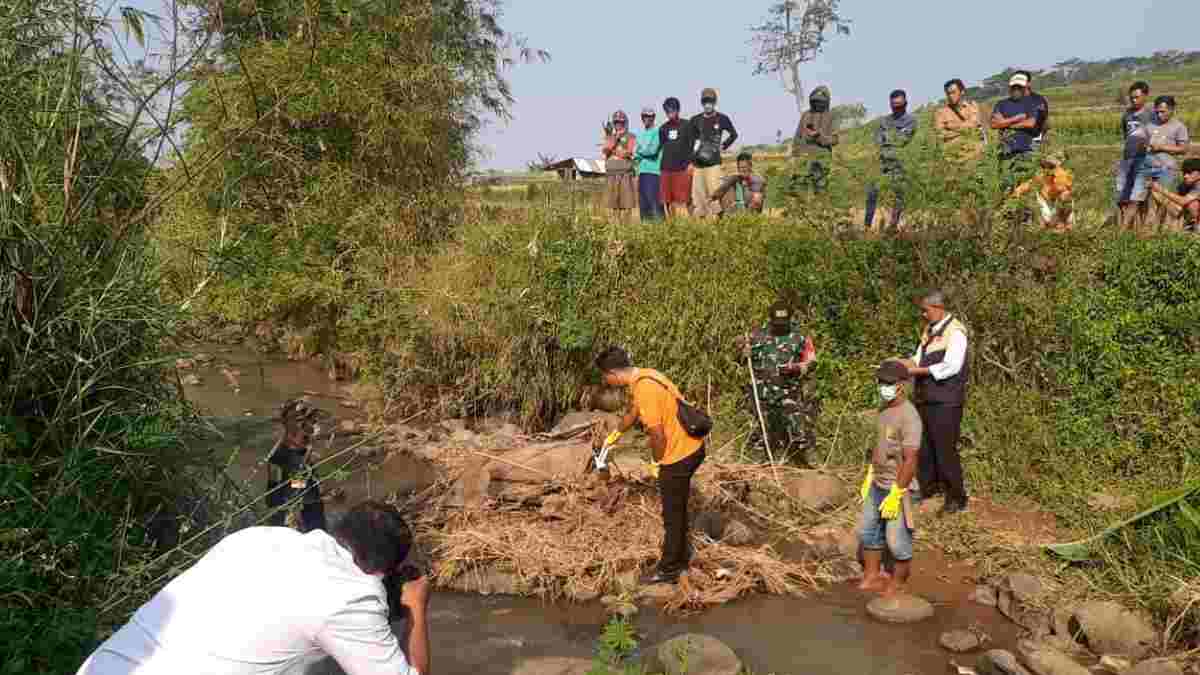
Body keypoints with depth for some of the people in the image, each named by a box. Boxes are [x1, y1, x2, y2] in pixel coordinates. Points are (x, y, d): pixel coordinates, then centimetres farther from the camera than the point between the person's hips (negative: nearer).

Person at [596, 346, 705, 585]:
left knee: (672, 515, 6)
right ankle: (681, 556, 38)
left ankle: (669, 570, 20)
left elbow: (658, 435, -25)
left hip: (679, 455, -9)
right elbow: (633, 412, 25)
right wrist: (615, 434, 41)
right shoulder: (642, 377, 6)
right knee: (677, 509, 23)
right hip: (690, 447, 9)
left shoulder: (644, 389, -26)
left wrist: (656, 462, -7)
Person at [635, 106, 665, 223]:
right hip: (641, 170, 7)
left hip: (653, 170, -7)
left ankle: (659, 221, -12)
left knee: (653, 199, -14)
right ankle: (646, 223, 9)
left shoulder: (657, 132, 0)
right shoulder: (640, 134, 20)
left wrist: (641, 151, 2)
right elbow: (636, 154, 15)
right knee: (642, 201, 5)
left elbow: (653, 150, -12)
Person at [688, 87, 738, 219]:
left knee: (714, 193, -12)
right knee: (698, 193, 3)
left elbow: (734, 134, 18)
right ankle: (700, 218, 9)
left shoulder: (722, 119, 5)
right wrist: (690, 162, 5)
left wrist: (723, 146, 6)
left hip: (713, 163, -3)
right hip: (697, 163, 3)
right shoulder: (695, 120, 10)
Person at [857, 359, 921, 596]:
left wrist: (896, 494, -22)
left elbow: (910, 461, -23)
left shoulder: (909, 417, -21)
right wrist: (869, 477, 19)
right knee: (868, 531, 18)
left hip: (897, 488, -9)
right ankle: (871, 577, 34)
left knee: (896, 540, 3)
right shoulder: (885, 410, 6)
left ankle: (897, 585, 21)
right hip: (877, 484, 9)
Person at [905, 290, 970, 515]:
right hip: (925, 398, 8)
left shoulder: (955, 332, -15)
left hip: (945, 402, -8)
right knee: (923, 446, 16)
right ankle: (928, 487, 33)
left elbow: (950, 367, -24)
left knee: (945, 449, -2)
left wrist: (918, 370, -20)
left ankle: (957, 498, 12)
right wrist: (907, 364, -5)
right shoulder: (929, 329, 12)